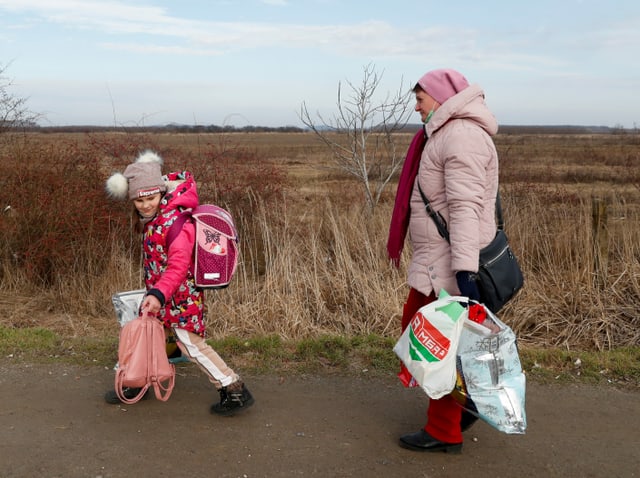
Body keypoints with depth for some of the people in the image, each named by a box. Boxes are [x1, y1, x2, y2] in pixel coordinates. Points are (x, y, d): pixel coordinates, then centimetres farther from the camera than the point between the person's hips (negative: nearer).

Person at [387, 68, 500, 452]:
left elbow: (465, 206, -27)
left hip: (448, 266, -11)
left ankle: (445, 433, 17)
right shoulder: (446, 134, 17)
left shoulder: (461, 136, -16)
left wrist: (465, 270, -33)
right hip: (435, 261, 11)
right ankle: (464, 400, 32)